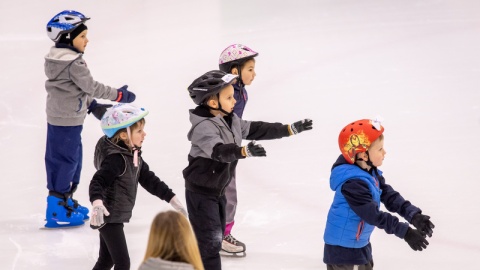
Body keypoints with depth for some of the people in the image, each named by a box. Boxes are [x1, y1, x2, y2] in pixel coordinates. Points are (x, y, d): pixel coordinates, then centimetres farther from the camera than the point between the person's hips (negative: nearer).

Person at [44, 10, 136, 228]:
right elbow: (91, 87, -17)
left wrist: (92, 105, 19)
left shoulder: (57, 59, 9)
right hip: (68, 122, -10)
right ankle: (57, 210, 3)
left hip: (57, 118, 10)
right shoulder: (74, 63, -22)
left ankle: (65, 201, 30)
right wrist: (119, 95, -6)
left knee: (73, 158, 19)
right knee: (65, 160, -2)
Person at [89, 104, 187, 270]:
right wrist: (97, 202, -54)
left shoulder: (133, 155, 6)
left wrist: (171, 198, 13)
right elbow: (97, 181, -35)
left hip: (116, 217, 10)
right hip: (108, 217, -10)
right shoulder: (116, 158, -25)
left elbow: (148, 179, 13)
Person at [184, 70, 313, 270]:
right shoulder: (203, 127, -28)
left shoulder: (231, 121, 2)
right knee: (210, 240, -7)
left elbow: (256, 130, 8)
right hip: (201, 191, -10)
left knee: (216, 236, 18)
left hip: (218, 189, 10)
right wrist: (244, 151, -61)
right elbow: (219, 151, -44)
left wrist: (290, 129, 6)